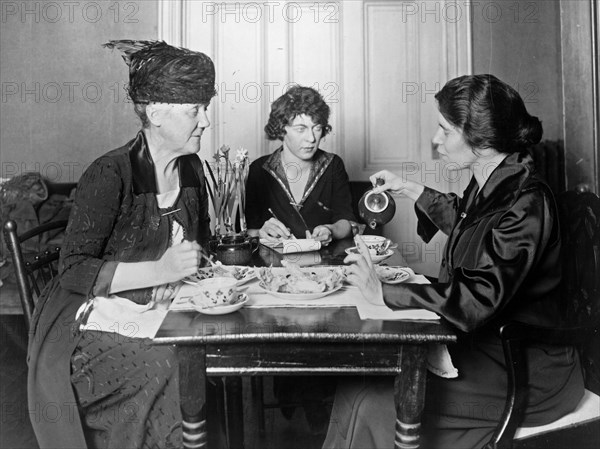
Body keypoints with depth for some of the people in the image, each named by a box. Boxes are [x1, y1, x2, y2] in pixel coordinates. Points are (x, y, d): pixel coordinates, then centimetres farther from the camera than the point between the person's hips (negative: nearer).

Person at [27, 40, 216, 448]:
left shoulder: (191, 169, 3)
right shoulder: (111, 175, -16)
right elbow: (73, 273, -17)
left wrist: (181, 271, -6)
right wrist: (159, 270, -25)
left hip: (160, 319, 6)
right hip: (94, 329, -5)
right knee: (171, 371, -24)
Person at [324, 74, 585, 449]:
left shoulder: (527, 204, -24)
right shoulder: (489, 186, 3)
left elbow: (478, 299, -31)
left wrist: (384, 293, -30)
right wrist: (411, 190, 20)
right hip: (483, 343, 8)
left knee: (368, 405, -17)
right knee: (355, 386, -8)